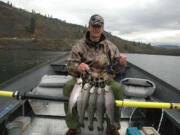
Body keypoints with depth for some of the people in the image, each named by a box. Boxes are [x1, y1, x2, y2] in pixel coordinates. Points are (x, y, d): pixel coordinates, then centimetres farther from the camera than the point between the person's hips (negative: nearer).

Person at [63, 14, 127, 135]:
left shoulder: (110, 46, 7)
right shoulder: (79, 46, 2)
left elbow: (116, 68, 9)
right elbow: (70, 66, -5)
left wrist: (121, 63, -16)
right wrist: (78, 67, -30)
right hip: (83, 79, 0)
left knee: (118, 88, -28)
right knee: (68, 86, -27)